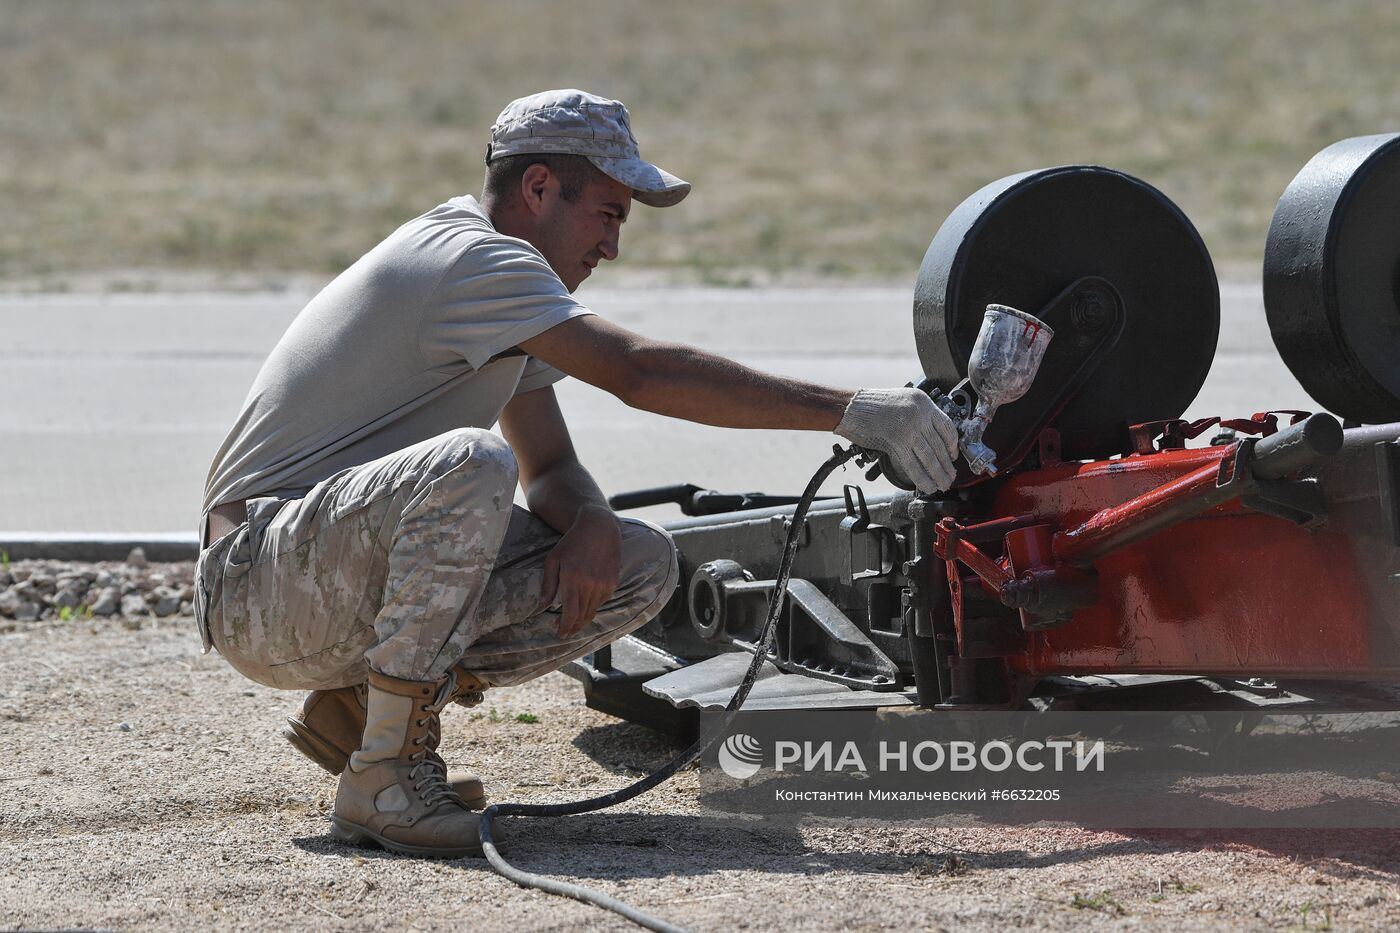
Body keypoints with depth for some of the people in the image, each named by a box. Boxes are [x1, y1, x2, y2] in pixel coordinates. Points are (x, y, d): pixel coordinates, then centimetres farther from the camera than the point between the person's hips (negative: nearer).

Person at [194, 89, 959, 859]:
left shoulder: (494, 282, 15)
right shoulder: (470, 258, -17)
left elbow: (550, 469, 15)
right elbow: (643, 374, -29)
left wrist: (591, 524, -10)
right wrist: (847, 412, -30)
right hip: (256, 590, -10)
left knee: (641, 566, -1)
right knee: (471, 464, -37)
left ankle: (364, 708, 4)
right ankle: (382, 779, -26)